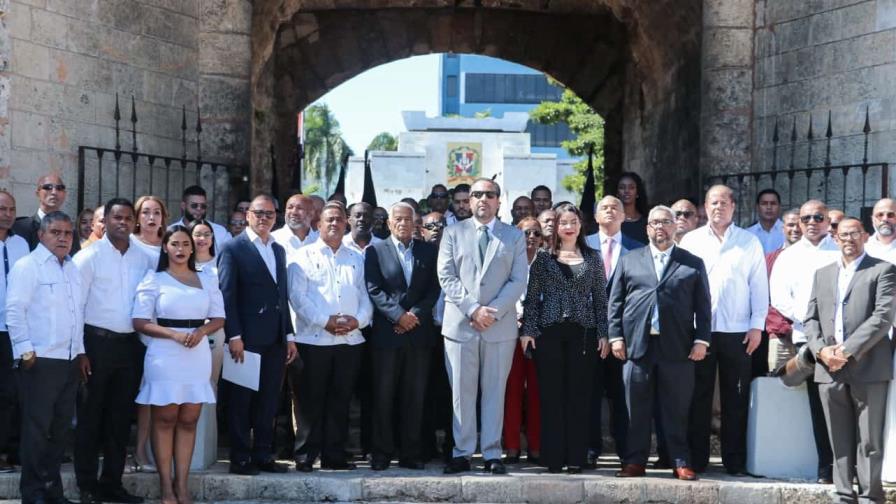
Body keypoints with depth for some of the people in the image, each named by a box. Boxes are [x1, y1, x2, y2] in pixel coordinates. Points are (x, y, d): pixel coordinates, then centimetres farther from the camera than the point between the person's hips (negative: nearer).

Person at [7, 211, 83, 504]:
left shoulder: (72, 269, 16)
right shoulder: (27, 266, -6)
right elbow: (15, 312, -12)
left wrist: (80, 352, 16)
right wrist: (26, 353, -16)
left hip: (70, 360, 7)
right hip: (40, 362, -7)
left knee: (60, 429, 12)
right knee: (37, 428, -3)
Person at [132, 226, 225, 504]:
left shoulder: (207, 280, 11)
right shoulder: (154, 279, 1)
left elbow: (219, 318, 11)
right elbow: (140, 322, -5)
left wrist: (201, 331, -10)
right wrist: (174, 335, -16)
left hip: (198, 356, 3)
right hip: (165, 356, -3)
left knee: (189, 420, 5)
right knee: (165, 420, 0)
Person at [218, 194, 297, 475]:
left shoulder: (278, 250, 17)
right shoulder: (233, 249, -4)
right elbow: (227, 294, -9)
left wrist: (289, 336, 13)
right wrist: (234, 336, -15)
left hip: (275, 340, 6)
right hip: (246, 340, -6)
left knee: (268, 402, 9)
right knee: (241, 401, 2)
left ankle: (263, 456, 16)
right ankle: (240, 459, 7)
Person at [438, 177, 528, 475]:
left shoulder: (515, 237, 10)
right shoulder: (453, 233, 9)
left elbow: (518, 281, 1)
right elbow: (446, 277, 0)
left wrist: (493, 311, -11)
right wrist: (472, 309, -11)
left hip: (500, 325, 0)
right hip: (460, 324, 0)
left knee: (495, 391, 3)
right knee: (462, 392, 1)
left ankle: (493, 454, 7)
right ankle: (462, 453, 6)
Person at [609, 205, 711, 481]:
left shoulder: (693, 263, 11)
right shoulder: (629, 261, 14)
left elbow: (703, 305, 7)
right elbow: (615, 302, 10)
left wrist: (701, 340, -3)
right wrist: (616, 336, 0)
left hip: (677, 347, -1)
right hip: (637, 344, 1)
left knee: (677, 409, 2)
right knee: (637, 409, 4)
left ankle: (680, 462, 7)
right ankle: (635, 461, 10)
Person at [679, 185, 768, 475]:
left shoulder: (749, 242, 7)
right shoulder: (691, 241, 7)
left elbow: (759, 286, 6)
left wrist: (757, 325, -1)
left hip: (737, 331, 0)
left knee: (736, 397, 3)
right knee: (698, 396, 4)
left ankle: (735, 460, 10)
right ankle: (696, 459, 10)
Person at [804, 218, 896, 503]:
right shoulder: (823, 274, 19)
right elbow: (811, 318, 14)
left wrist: (848, 349, -15)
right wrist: (821, 349, -5)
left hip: (868, 369, -4)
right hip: (829, 369, 4)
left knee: (869, 441, -2)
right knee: (840, 441, 7)